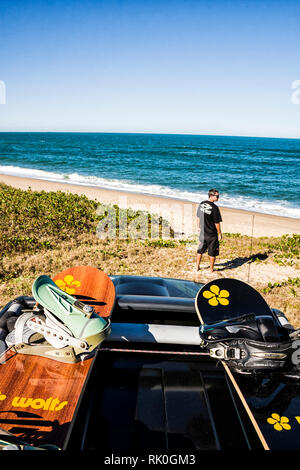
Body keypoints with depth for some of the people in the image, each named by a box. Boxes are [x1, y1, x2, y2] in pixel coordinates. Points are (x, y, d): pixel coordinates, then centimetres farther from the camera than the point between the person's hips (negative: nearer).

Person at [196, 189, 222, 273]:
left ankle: (197, 267, 30)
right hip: (212, 234, -6)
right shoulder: (214, 208, -20)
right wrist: (220, 234, -6)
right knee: (212, 253, 9)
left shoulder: (201, 204, -1)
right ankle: (211, 270, 20)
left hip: (202, 233, 6)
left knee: (200, 250, 20)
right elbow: (217, 223, -17)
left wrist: (198, 227, 24)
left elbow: (198, 217, 10)